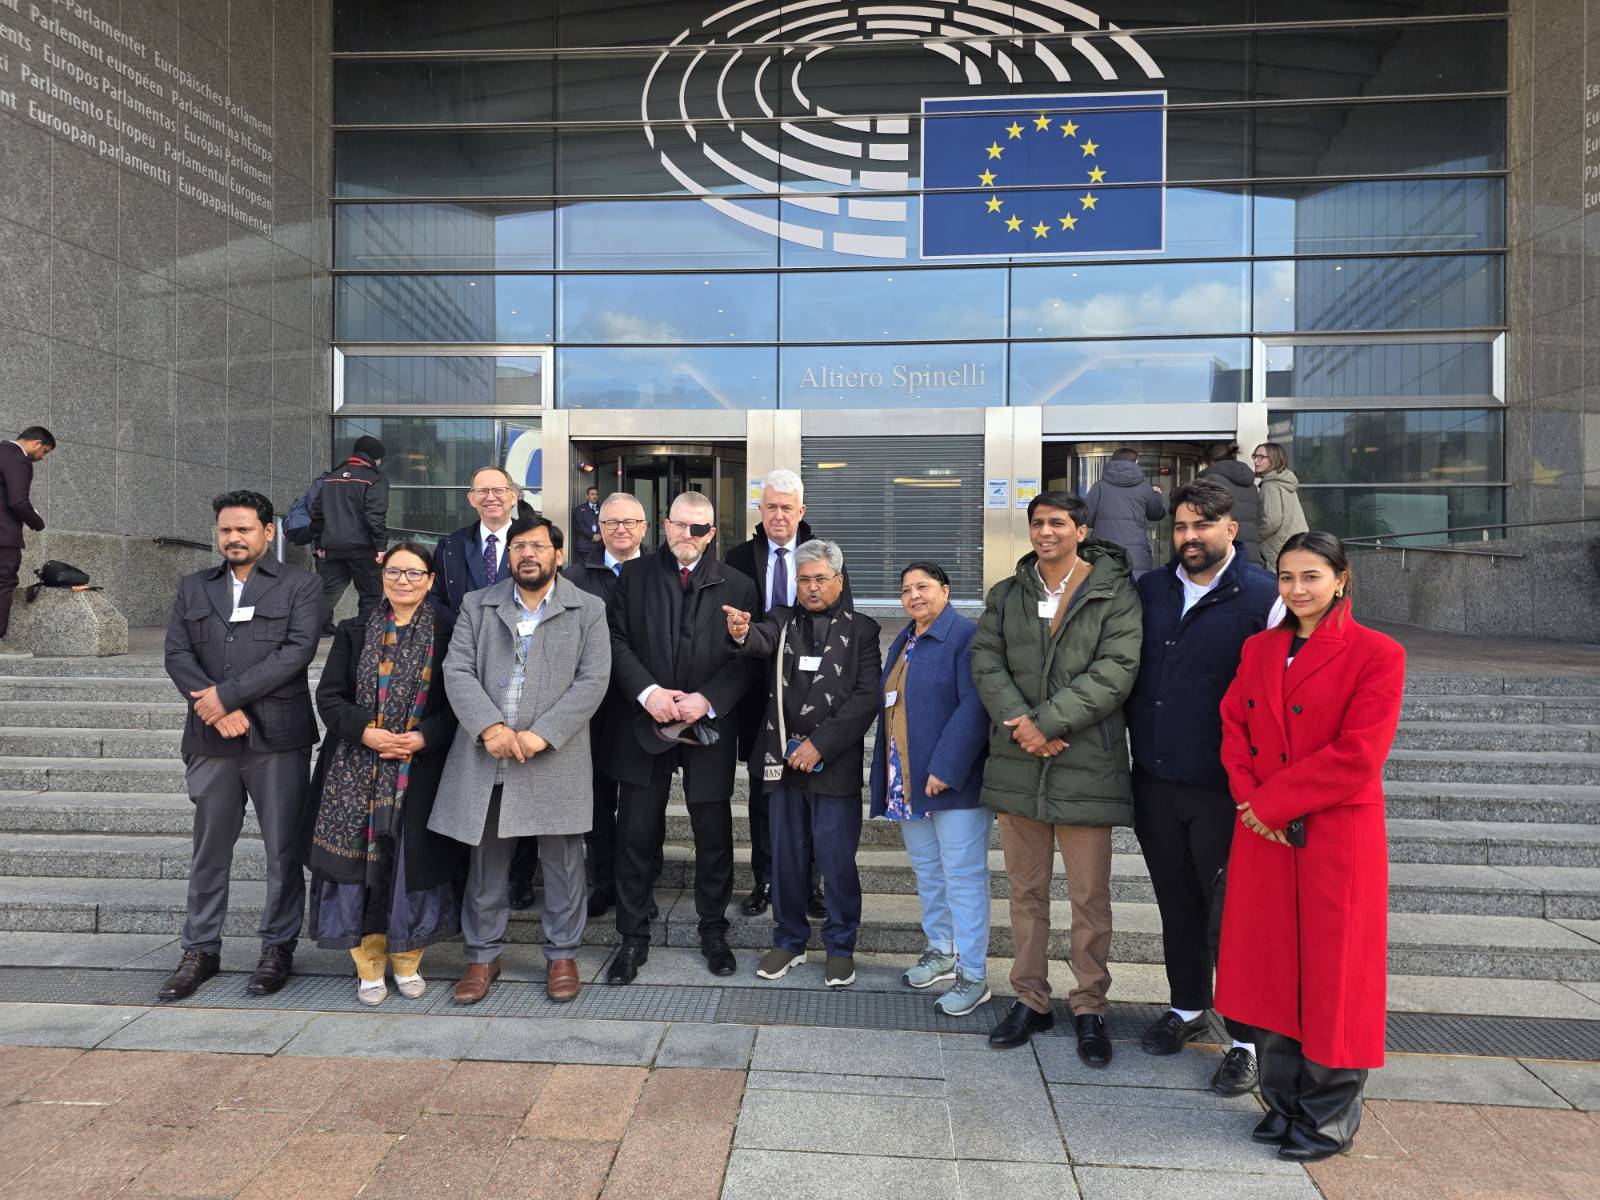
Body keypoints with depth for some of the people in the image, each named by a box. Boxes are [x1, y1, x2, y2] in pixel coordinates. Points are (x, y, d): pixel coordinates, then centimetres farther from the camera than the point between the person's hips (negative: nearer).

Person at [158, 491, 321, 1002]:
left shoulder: (298, 585, 2)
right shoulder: (193, 587, 14)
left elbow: (298, 649, -10)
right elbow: (177, 654, 6)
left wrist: (227, 695, -14)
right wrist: (219, 710, -10)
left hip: (278, 736, -3)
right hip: (211, 739, 3)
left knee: (283, 849, 3)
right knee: (209, 850, 11)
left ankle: (278, 947, 16)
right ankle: (200, 950, 23)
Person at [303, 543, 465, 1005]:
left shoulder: (447, 632, 1)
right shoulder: (356, 632, 7)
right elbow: (328, 696, 4)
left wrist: (425, 736, -15)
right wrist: (364, 731, -12)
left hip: (420, 771, -1)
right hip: (356, 771, 1)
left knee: (412, 861, 3)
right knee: (359, 862, 2)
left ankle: (407, 961, 22)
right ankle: (369, 966, 17)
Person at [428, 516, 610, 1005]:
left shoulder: (588, 610, 3)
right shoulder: (477, 605, 10)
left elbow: (592, 681, -5)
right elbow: (457, 672, 1)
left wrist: (541, 734, -15)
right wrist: (490, 727, -15)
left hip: (555, 759, -2)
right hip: (486, 758, 2)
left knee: (562, 863, 7)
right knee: (485, 863, 11)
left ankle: (562, 954, 23)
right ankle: (483, 954, 27)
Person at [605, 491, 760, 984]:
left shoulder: (737, 586, 3)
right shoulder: (633, 576, 5)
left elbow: (748, 658, -2)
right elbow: (616, 641, -1)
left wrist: (706, 700, -14)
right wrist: (648, 692, -15)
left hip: (709, 729, 0)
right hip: (645, 724, 0)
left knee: (714, 836, 9)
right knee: (637, 835, 5)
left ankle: (713, 931, 28)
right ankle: (633, 937, 21)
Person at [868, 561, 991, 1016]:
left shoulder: (966, 636, -11)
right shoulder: (902, 642, 16)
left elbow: (974, 708, -20)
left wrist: (945, 768, -23)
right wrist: (890, 779, 13)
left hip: (954, 781, -8)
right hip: (908, 782, 8)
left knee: (963, 876, -2)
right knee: (927, 871, 18)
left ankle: (972, 975, 8)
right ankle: (940, 951, 33)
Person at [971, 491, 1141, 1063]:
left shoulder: (1115, 593, -2)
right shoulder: (1005, 596, 11)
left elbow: (1114, 671, -12)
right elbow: (985, 662, 1)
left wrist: (1047, 721, -17)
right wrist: (1020, 724, -14)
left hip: (1086, 766, -4)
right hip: (1016, 765, 4)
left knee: (1090, 898, 5)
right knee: (1026, 891, 14)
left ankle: (1089, 1007, 22)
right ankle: (1030, 999, 28)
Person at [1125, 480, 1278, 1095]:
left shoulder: (1262, 597, -8)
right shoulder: (1150, 590, 8)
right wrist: (1133, 751, 10)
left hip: (1223, 790, -5)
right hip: (1155, 780, 5)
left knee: (1231, 914, 4)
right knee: (1177, 903, 18)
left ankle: (1246, 1039, 19)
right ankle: (1187, 1006, 36)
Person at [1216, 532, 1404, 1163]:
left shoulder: (1377, 655, -8)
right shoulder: (1259, 648, 9)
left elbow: (1358, 755, -15)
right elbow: (1234, 728, 8)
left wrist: (1272, 802, -13)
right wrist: (1251, 800, -8)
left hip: (1338, 836, -5)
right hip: (1264, 833, 5)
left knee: (1332, 974, 5)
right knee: (1270, 967, 11)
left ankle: (1329, 1119, 23)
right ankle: (1282, 1103, 28)